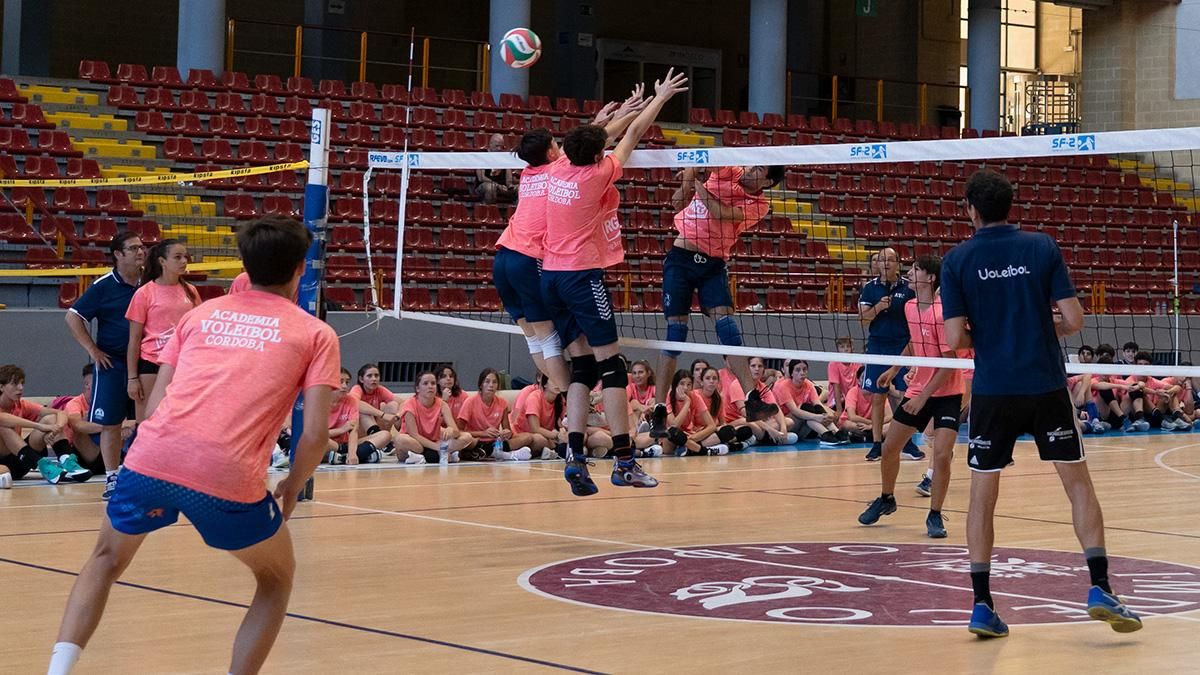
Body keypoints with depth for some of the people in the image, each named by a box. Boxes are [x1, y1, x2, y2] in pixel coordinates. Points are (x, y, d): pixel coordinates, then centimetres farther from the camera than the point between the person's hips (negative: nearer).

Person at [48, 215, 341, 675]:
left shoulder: (201, 313, 22)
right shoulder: (316, 334, 13)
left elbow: (154, 406, 19)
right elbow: (315, 434, 2)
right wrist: (292, 487, 19)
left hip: (150, 458, 3)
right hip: (229, 477, -3)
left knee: (107, 559, 30)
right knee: (277, 579, 25)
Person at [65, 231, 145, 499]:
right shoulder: (104, 286, -6)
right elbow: (73, 317, -2)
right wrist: (93, 350, -6)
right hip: (112, 363, -3)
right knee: (110, 423, -1)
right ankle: (112, 478, 7)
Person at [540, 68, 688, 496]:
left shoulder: (558, 172, 7)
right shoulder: (597, 175, -8)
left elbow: (585, 139, 26)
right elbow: (634, 135, 3)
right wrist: (660, 98, 17)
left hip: (551, 275, 7)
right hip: (583, 275, -7)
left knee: (581, 366, 9)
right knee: (611, 365, -3)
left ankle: (575, 457, -3)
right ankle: (624, 461, -6)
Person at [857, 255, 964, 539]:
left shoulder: (942, 312, -21)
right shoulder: (910, 307, 1)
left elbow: (949, 363, -21)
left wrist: (924, 396, -22)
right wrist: (895, 369, 21)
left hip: (946, 391, -7)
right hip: (918, 388, 7)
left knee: (942, 454, -17)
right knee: (889, 447, 10)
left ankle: (935, 516, 0)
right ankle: (886, 499, 34)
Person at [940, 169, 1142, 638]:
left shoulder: (957, 260, -3)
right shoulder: (1043, 247, -1)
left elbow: (955, 339, -7)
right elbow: (1073, 320, -3)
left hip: (992, 392, 0)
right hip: (1047, 386, 0)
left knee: (982, 495, 9)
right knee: (1079, 484, 10)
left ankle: (982, 606, 6)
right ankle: (1100, 589, 2)